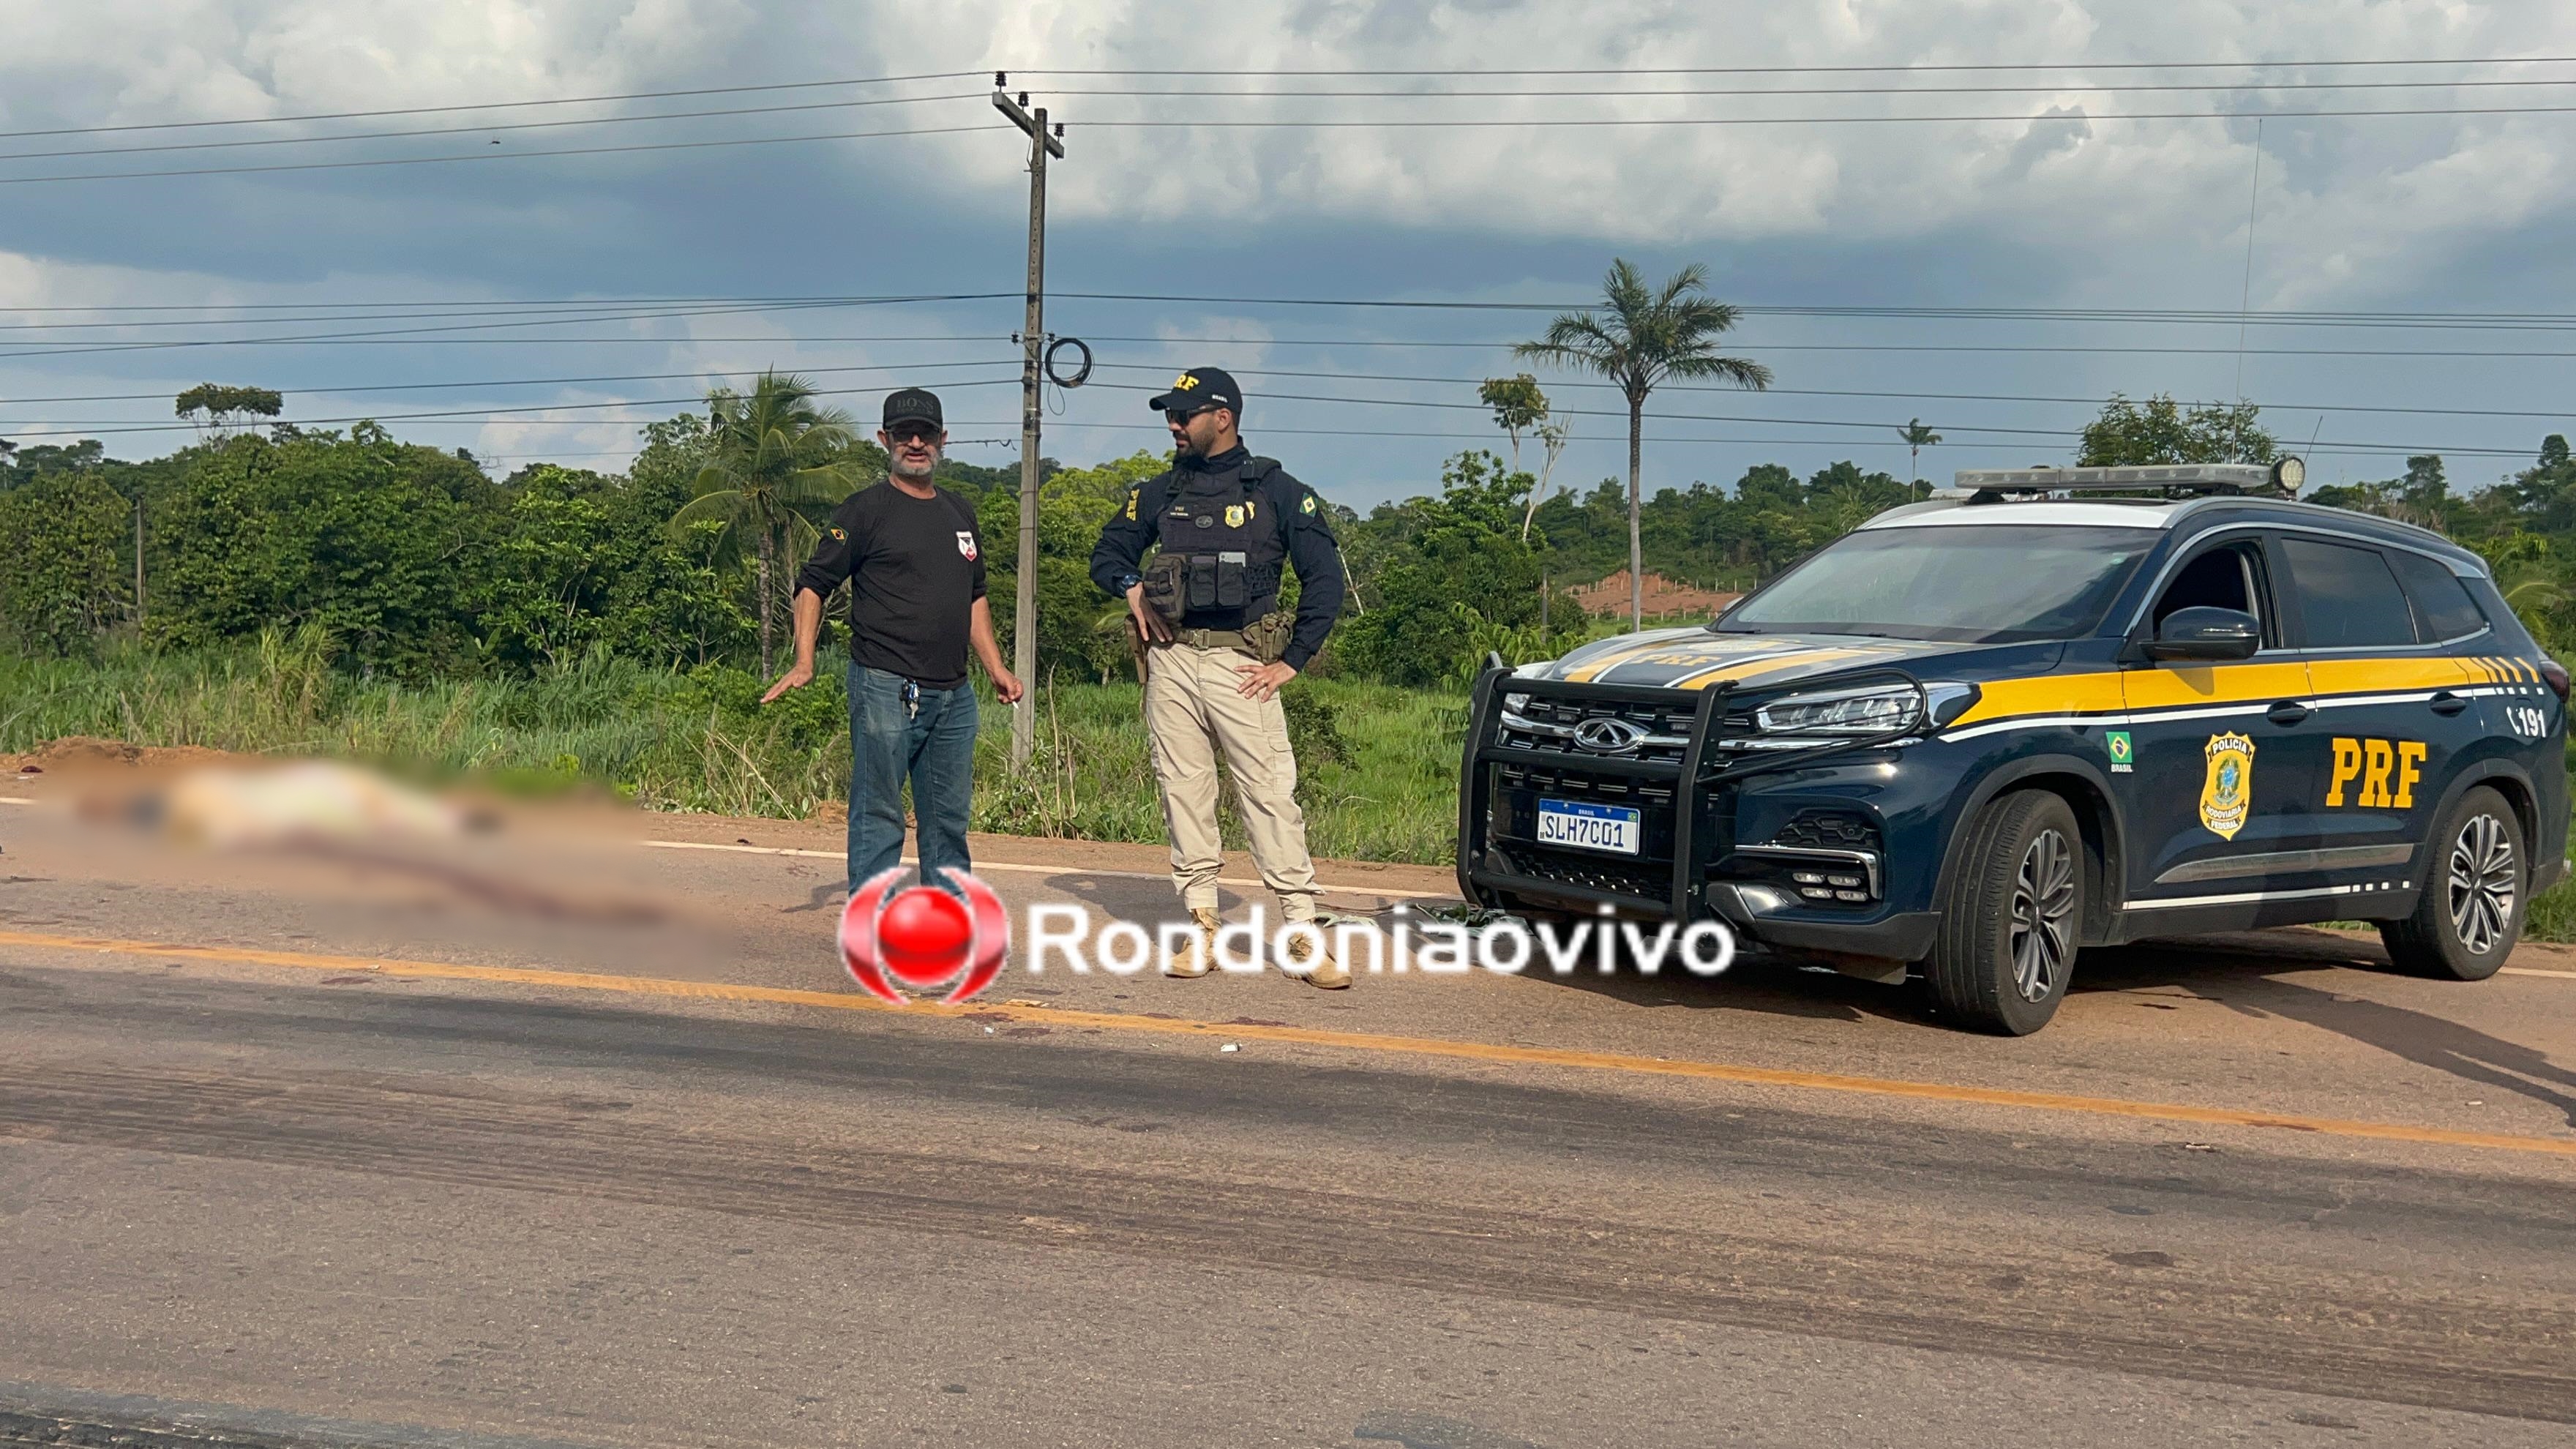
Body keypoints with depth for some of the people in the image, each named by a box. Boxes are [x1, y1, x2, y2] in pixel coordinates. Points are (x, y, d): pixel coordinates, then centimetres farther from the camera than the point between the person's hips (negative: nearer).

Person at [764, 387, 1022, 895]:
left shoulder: (960, 512, 17)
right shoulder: (865, 510, -1)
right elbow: (814, 584, -3)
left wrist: (995, 667, 19)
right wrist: (804, 663, -14)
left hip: (953, 694, 6)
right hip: (885, 689, -6)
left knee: (950, 818, 11)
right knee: (878, 817, -4)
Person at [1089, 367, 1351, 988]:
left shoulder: (1276, 491, 3)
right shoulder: (1160, 493, 14)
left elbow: (1324, 578, 0)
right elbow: (1107, 554, 24)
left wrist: (1291, 661, -5)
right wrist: (1132, 587, 1)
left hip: (1241, 664, -4)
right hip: (1172, 661, 4)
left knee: (1270, 793, -8)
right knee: (1183, 791, 3)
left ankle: (1304, 936, -6)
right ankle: (1202, 925, 11)